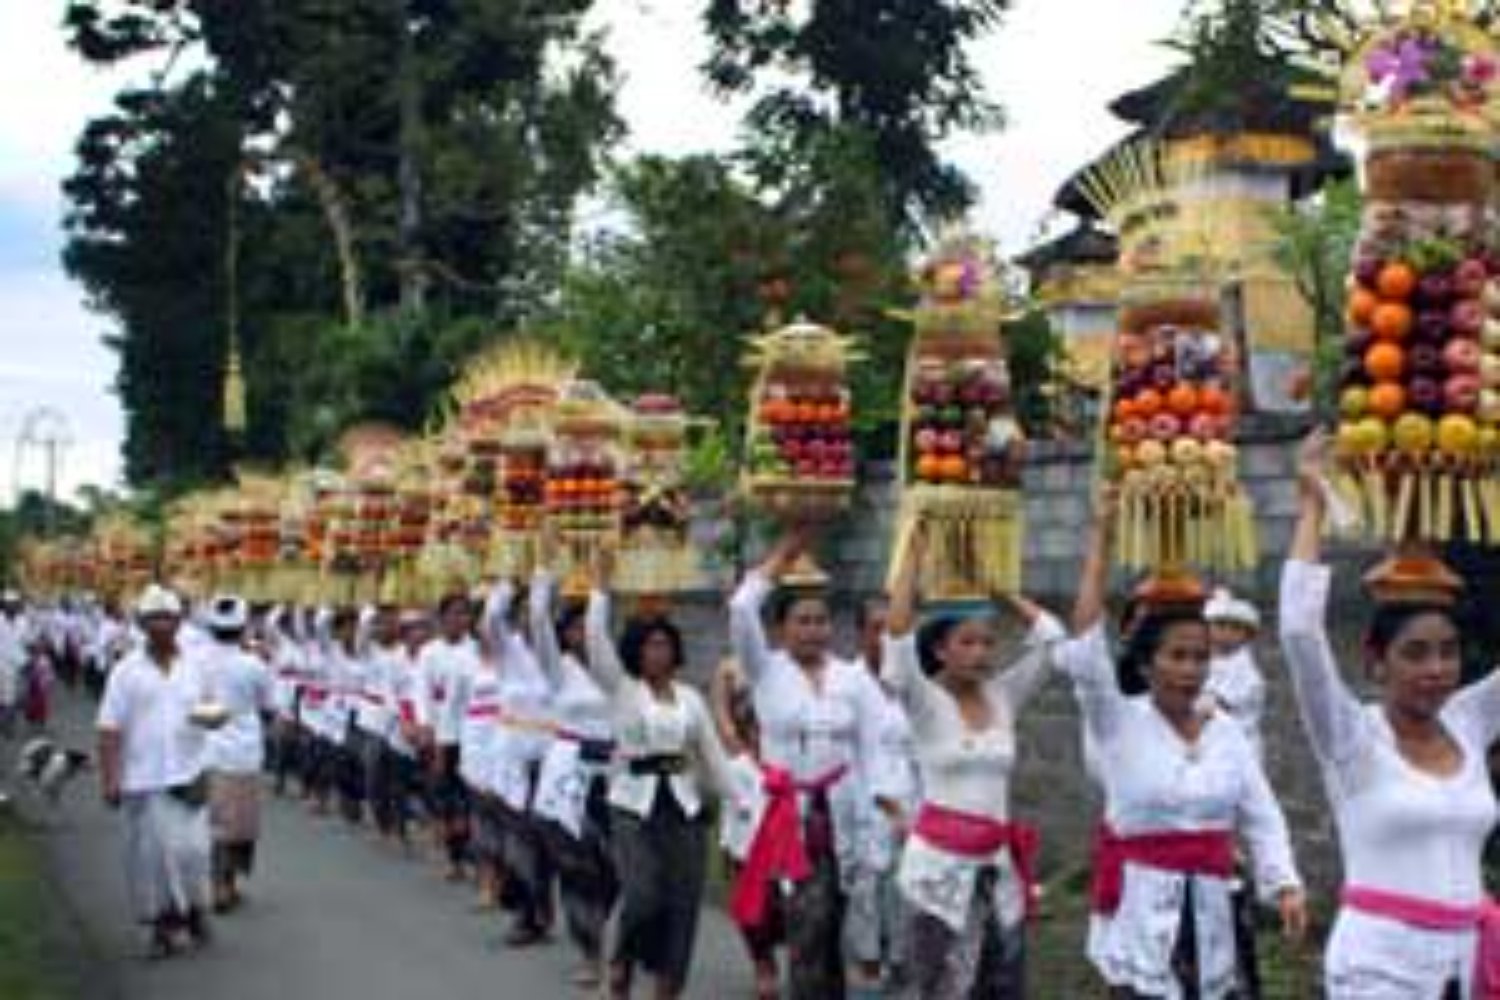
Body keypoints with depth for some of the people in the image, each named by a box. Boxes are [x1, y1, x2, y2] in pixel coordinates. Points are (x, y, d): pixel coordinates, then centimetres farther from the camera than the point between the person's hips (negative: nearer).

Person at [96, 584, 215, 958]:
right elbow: (110, 729, -3)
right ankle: (163, 925, 17)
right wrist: (109, 778, -9)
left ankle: (193, 908, 20)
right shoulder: (126, 672, -1)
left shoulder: (195, 667, 6)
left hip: (189, 774, 1)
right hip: (143, 778, -1)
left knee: (191, 848, -4)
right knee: (151, 854, 2)